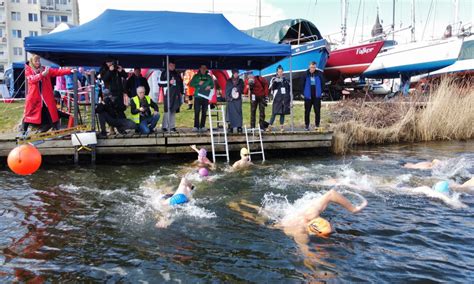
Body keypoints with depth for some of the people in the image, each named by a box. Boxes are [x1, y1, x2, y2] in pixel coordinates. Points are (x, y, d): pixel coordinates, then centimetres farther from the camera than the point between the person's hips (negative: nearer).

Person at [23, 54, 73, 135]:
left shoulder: (45, 69, 8)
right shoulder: (28, 70, 4)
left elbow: (57, 72, -2)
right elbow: (32, 79, -15)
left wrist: (70, 71, -14)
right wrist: (42, 74, -30)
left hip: (46, 97, 1)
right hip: (33, 97, -1)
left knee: (51, 113, 3)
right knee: (28, 114, 6)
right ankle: (24, 131, 18)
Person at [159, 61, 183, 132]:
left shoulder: (177, 74, 20)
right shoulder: (164, 73, 4)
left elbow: (181, 83, 26)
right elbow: (160, 83, -2)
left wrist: (181, 92, 16)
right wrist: (169, 82, -12)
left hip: (176, 95, 5)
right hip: (168, 94, -5)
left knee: (173, 111, 7)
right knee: (167, 110, -12)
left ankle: (172, 126, 12)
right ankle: (164, 126, -7)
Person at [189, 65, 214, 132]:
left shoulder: (209, 77, 14)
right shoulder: (196, 76, 9)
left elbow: (212, 84, 16)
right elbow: (191, 84, 4)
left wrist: (210, 86, -6)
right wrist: (198, 84, -10)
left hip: (206, 96, 2)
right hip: (197, 96, -2)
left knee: (204, 112, 3)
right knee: (197, 112, -8)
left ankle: (202, 126, 9)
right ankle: (196, 126, -7)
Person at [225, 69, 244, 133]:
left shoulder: (240, 81, 12)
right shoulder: (229, 81, 10)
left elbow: (242, 89, 8)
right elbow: (226, 90, 7)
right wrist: (228, 98, -5)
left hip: (238, 99, 1)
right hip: (230, 99, -1)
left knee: (238, 112, -6)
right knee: (231, 113, -3)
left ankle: (239, 127, -4)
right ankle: (230, 127, 1)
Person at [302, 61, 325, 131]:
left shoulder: (319, 74, 0)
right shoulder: (306, 74, -4)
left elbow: (322, 83, 6)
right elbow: (303, 84, 1)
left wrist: (321, 92, 0)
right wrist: (304, 92, -3)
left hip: (317, 96, 1)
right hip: (308, 96, -1)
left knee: (317, 111, 3)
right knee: (307, 111, 6)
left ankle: (317, 125, 12)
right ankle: (306, 125, 15)